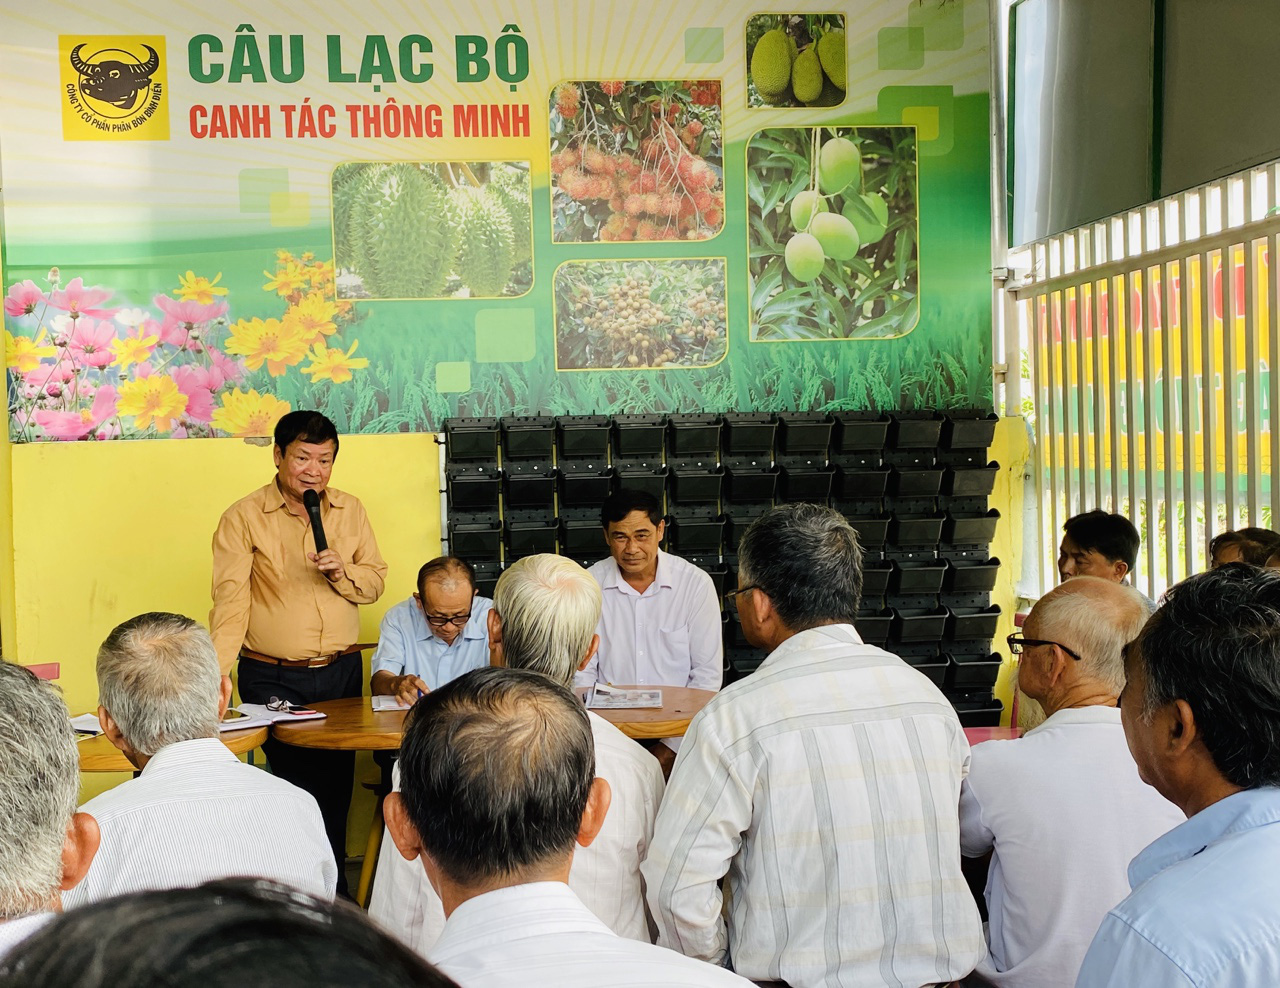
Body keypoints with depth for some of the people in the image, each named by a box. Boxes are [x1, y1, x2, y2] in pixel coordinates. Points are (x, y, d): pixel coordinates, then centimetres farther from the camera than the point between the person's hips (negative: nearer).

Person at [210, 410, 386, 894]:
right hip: (272, 680, -4)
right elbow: (231, 601, -10)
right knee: (302, 786, -5)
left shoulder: (350, 511, 7)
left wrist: (342, 573, -11)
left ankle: (331, 885, 24)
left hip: (342, 672, 4)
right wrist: (216, 674, -21)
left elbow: (375, 580, 11)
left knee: (337, 786, 9)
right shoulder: (243, 517, -5)